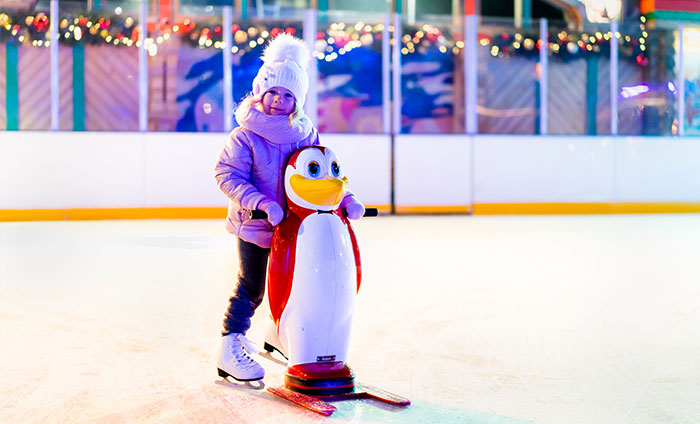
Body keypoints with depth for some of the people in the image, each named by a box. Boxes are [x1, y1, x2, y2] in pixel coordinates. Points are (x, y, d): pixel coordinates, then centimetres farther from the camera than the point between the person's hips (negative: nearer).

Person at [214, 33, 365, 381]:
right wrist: (262, 203, -29)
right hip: (255, 225, -5)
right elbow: (227, 174, -17)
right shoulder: (246, 136, -15)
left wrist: (346, 200, -8)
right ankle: (229, 350, 16)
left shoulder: (306, 135, -1)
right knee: (251, 287, 0)